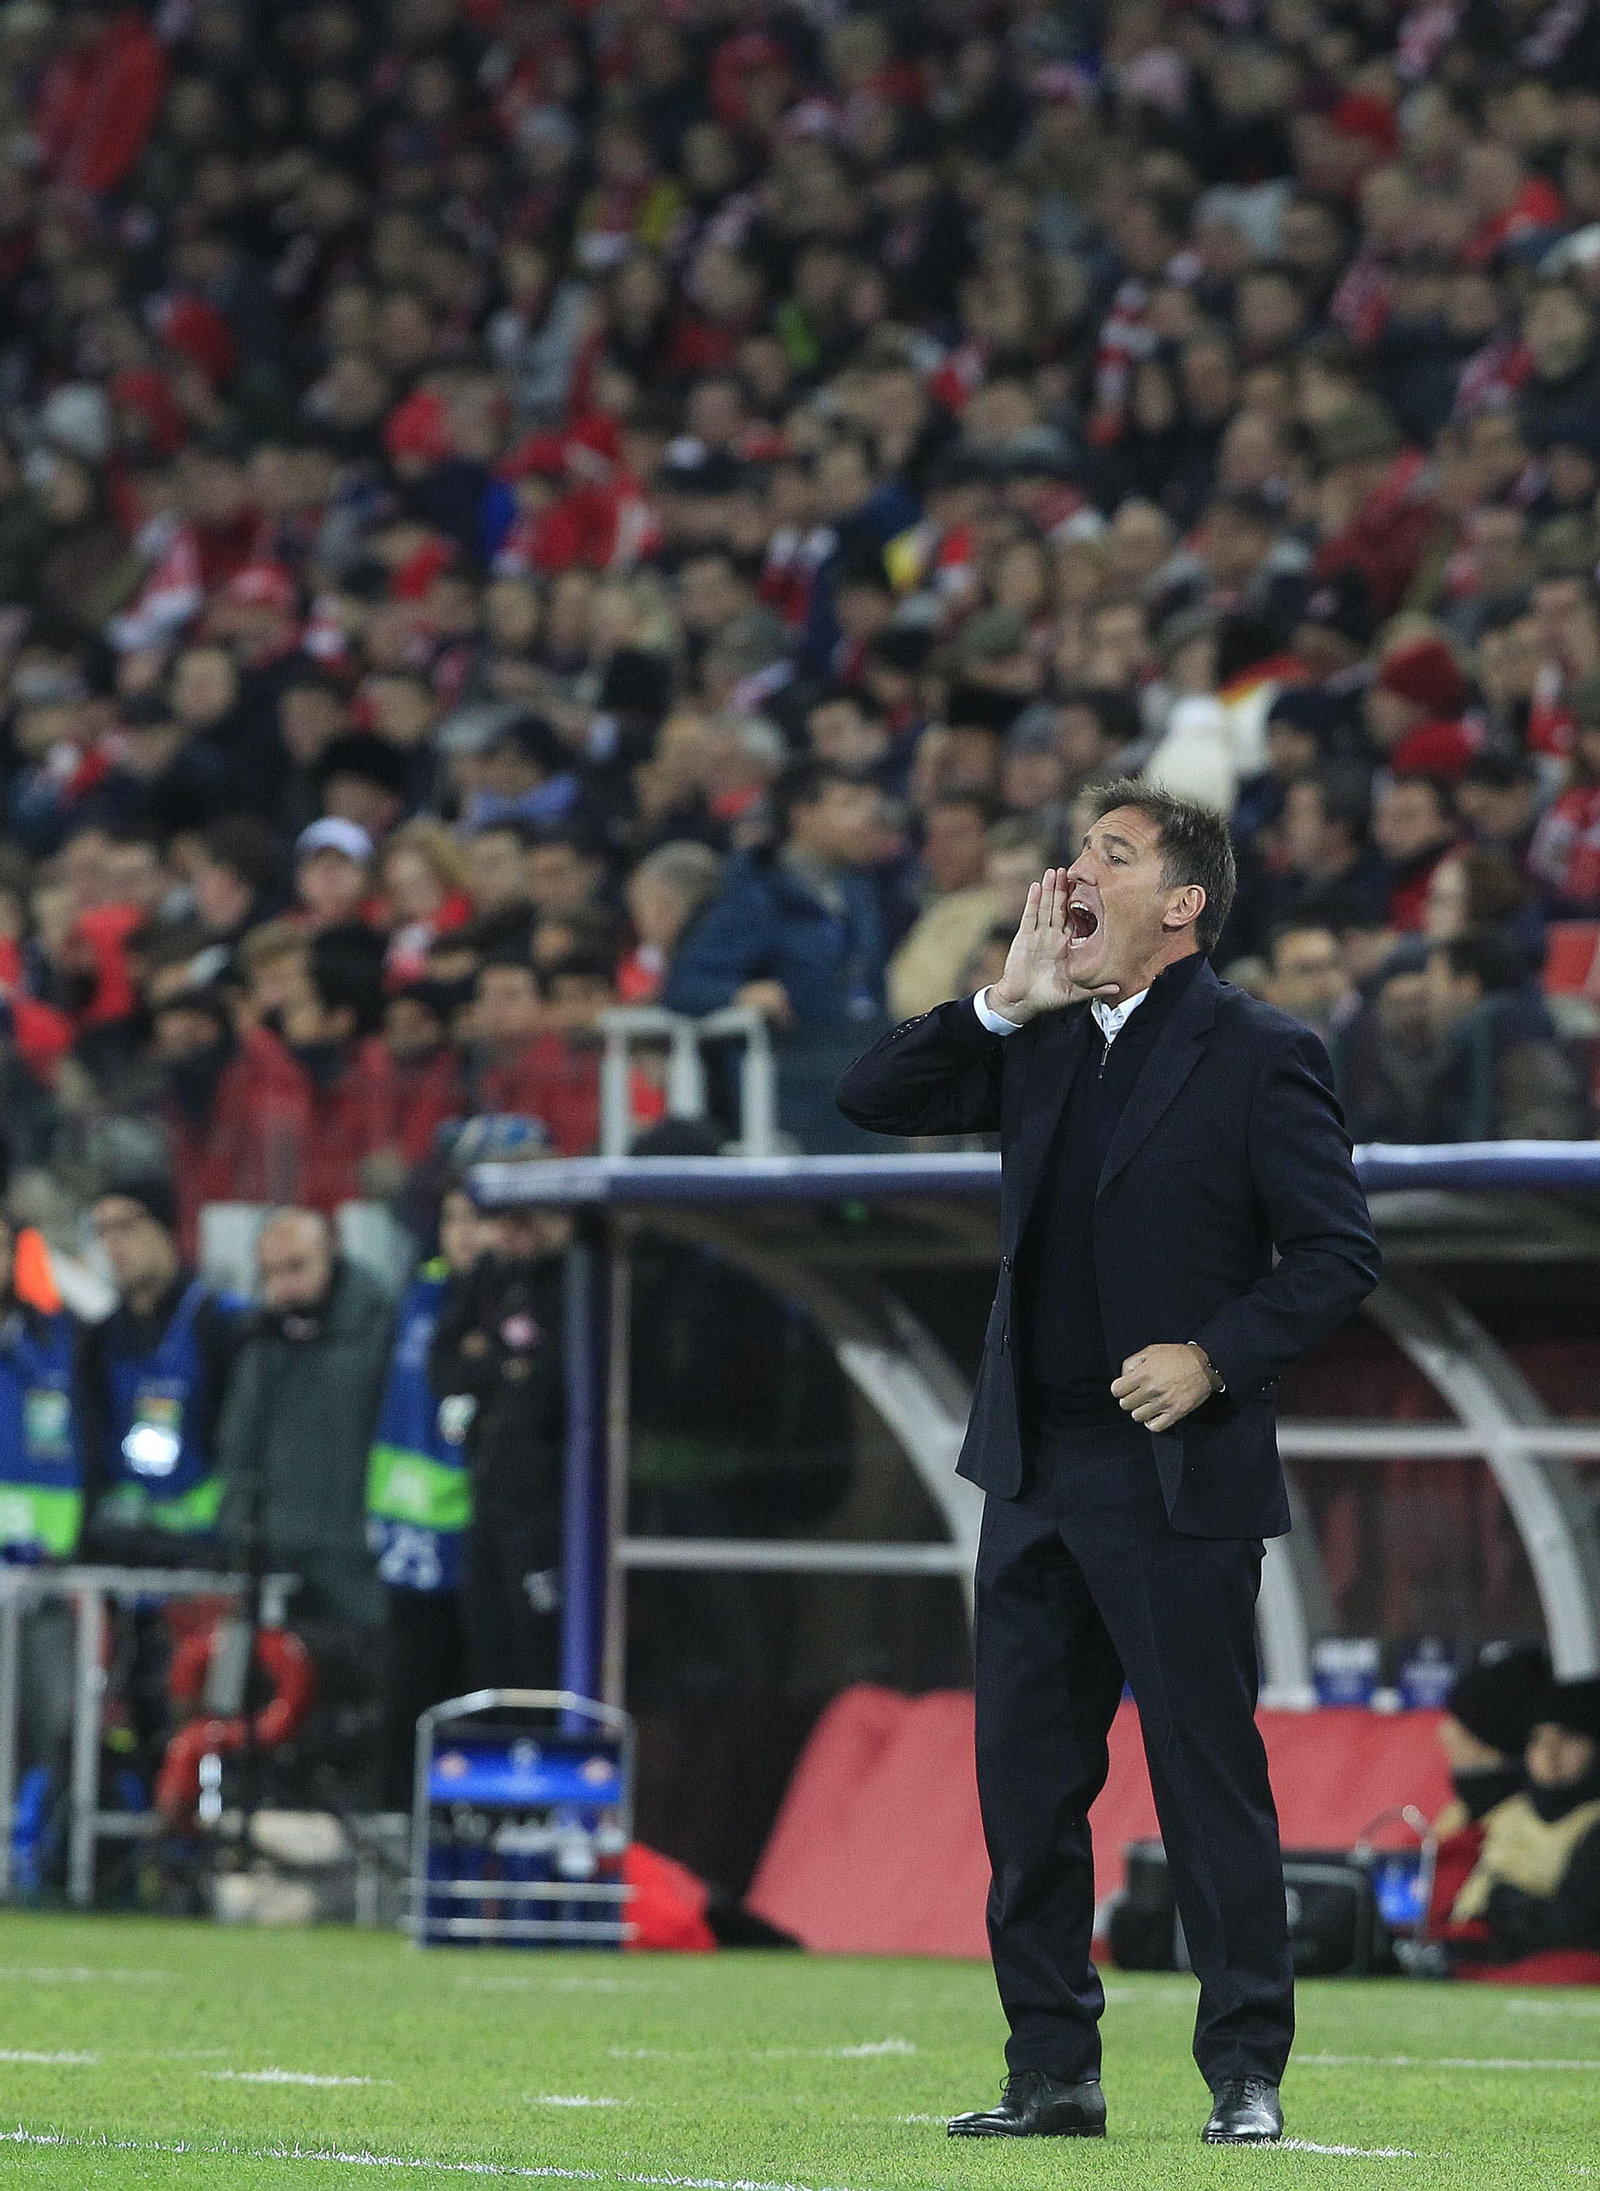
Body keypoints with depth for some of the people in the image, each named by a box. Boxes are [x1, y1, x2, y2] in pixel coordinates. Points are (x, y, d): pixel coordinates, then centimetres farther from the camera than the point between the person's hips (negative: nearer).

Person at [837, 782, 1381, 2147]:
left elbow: (1340, 1254, -8)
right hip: (1038, 1471, 7)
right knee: (1026, 1782, 8)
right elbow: (873, 1102, 9)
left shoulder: (1257, 1055, -6)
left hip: (1178, 1475, -7)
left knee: (1209, 1782, -2)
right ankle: (1053, 2073, 15)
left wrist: (1218, 1358, -17)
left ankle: (1246, 2076, 5)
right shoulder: (1042, 1047, 12)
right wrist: (1005, 1003, -1)